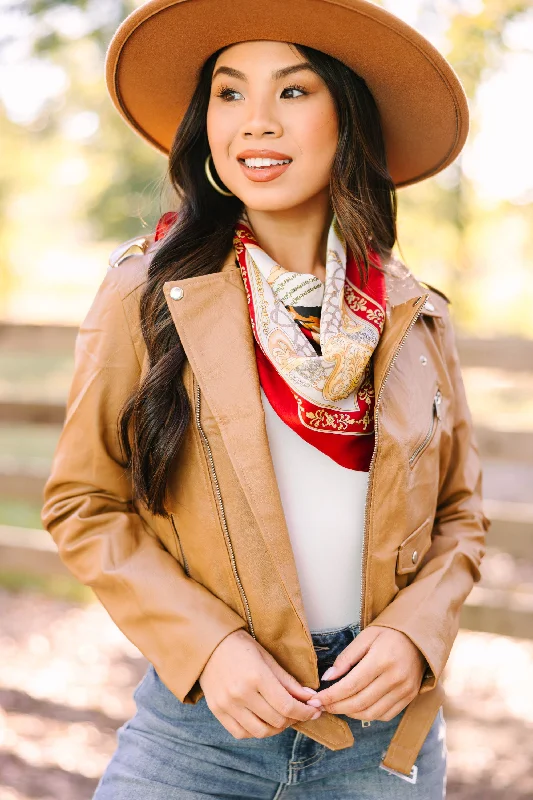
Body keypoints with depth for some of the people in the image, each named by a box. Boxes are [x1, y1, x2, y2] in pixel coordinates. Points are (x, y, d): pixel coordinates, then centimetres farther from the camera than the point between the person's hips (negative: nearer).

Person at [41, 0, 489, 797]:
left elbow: (458, 516, 9)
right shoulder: (151, 293, -6)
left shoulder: (415, 319, 1)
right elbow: (84, 504, -3)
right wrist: (205, 643, -14)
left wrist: (415, 632, -9)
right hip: (199, 720, -2)